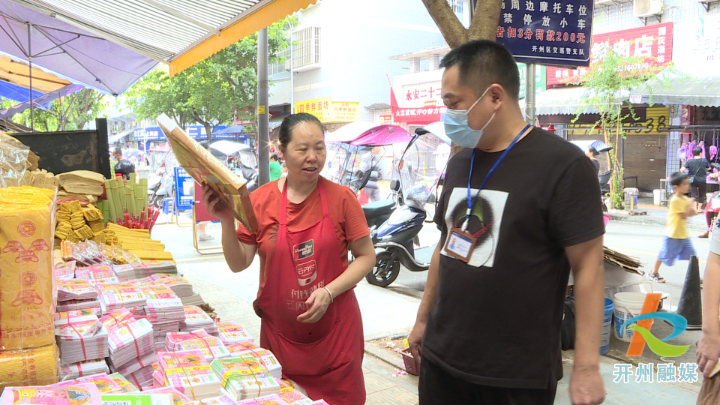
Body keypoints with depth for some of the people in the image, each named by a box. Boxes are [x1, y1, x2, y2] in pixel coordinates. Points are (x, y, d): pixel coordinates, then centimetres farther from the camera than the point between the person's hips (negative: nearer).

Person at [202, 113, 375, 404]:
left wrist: (329, 292, -15)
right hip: (280, 331, 1)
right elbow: (238, 264, 0)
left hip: (334, 328, -1)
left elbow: (366, 257, -2)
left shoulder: (341, 198, -7)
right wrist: (226, 221, -15)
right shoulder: (260, 200, -2)